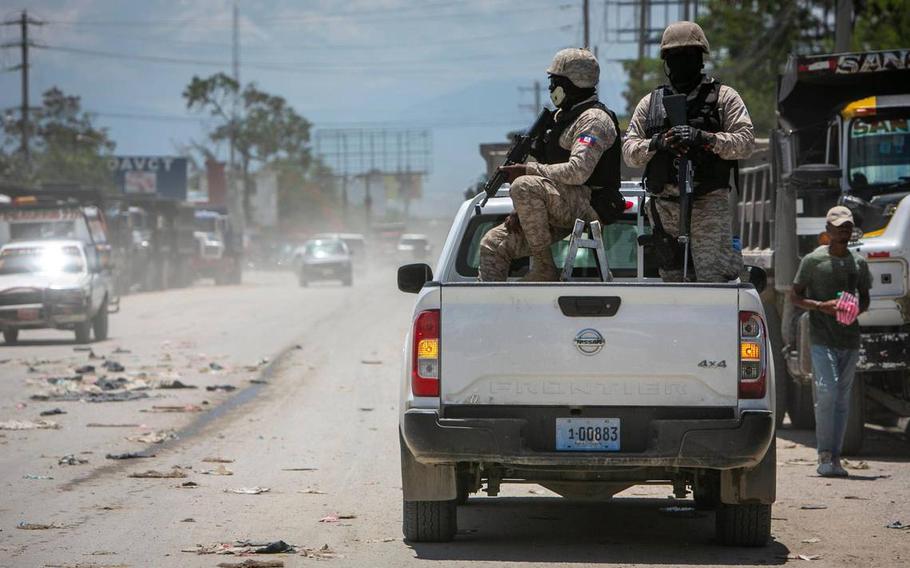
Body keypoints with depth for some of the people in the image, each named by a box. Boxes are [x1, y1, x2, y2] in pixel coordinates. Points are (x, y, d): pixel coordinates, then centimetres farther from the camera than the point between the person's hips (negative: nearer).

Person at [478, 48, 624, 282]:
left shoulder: (594, 119, -9)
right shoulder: (563, 116, 22)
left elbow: (577, 171, -23)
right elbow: (548, 167, 21)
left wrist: (527, 170, -18)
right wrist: (521, 211, 5)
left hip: (588, 205, -10)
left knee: (524, 187, -32)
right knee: (493, 244, 1)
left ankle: (544, 269, -24)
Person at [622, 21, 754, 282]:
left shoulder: (723, 97, 6)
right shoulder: (651, 103, 17)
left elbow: (745, 141, -5)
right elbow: (629, 150, 11)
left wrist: (705, 139, -19)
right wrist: (655, 144, -10)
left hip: (709, 204, -4)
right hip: (664, 207, 4)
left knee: (713, 276, -15)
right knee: (673, 278, 7)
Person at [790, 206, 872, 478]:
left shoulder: (859, 263, 12)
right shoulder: (813, 260, 0)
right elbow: (794, 296, 3)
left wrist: (856, 309, -3)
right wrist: (822, 306, -14)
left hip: (850, 339, 5)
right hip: (822, 339, -5)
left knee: (843, 398, 5)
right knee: (827, 390, -17)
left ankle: (835, 457, 9)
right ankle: (824, 455, -12)